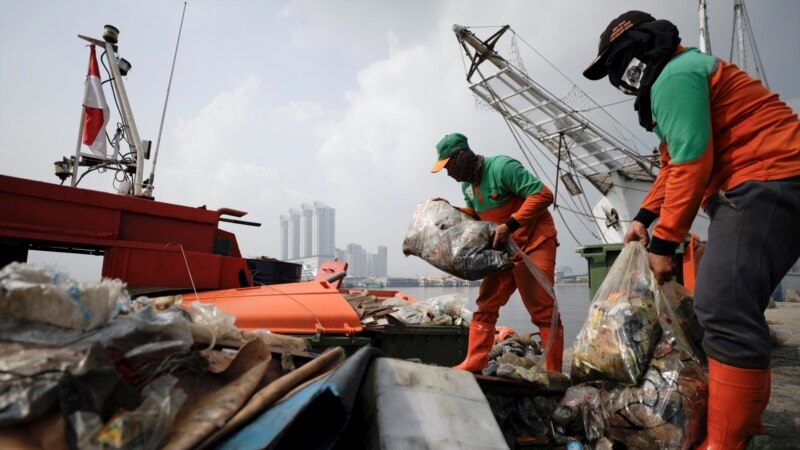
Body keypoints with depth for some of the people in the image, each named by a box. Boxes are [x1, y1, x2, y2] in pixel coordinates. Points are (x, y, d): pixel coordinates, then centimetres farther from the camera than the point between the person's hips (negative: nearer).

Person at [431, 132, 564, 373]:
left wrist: (510, 225, -29)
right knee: (486, 305, 6)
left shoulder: (502, 167, -20)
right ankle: (474, 363, 12)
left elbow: (543, 195, -23)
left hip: (533, 243, -8)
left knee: (543, 310, -5)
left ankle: (553, 373, 4)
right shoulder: (467, 183, 6)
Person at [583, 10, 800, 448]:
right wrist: (644, 218, 17)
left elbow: (691, 164, -20)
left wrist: (663, 242, -16)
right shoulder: (678, 77, 24)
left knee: (723, 308, -20)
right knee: (733, 307, 11)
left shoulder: (675, 74, -10)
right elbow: (674, 164, 24)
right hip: (757, 186, 11)